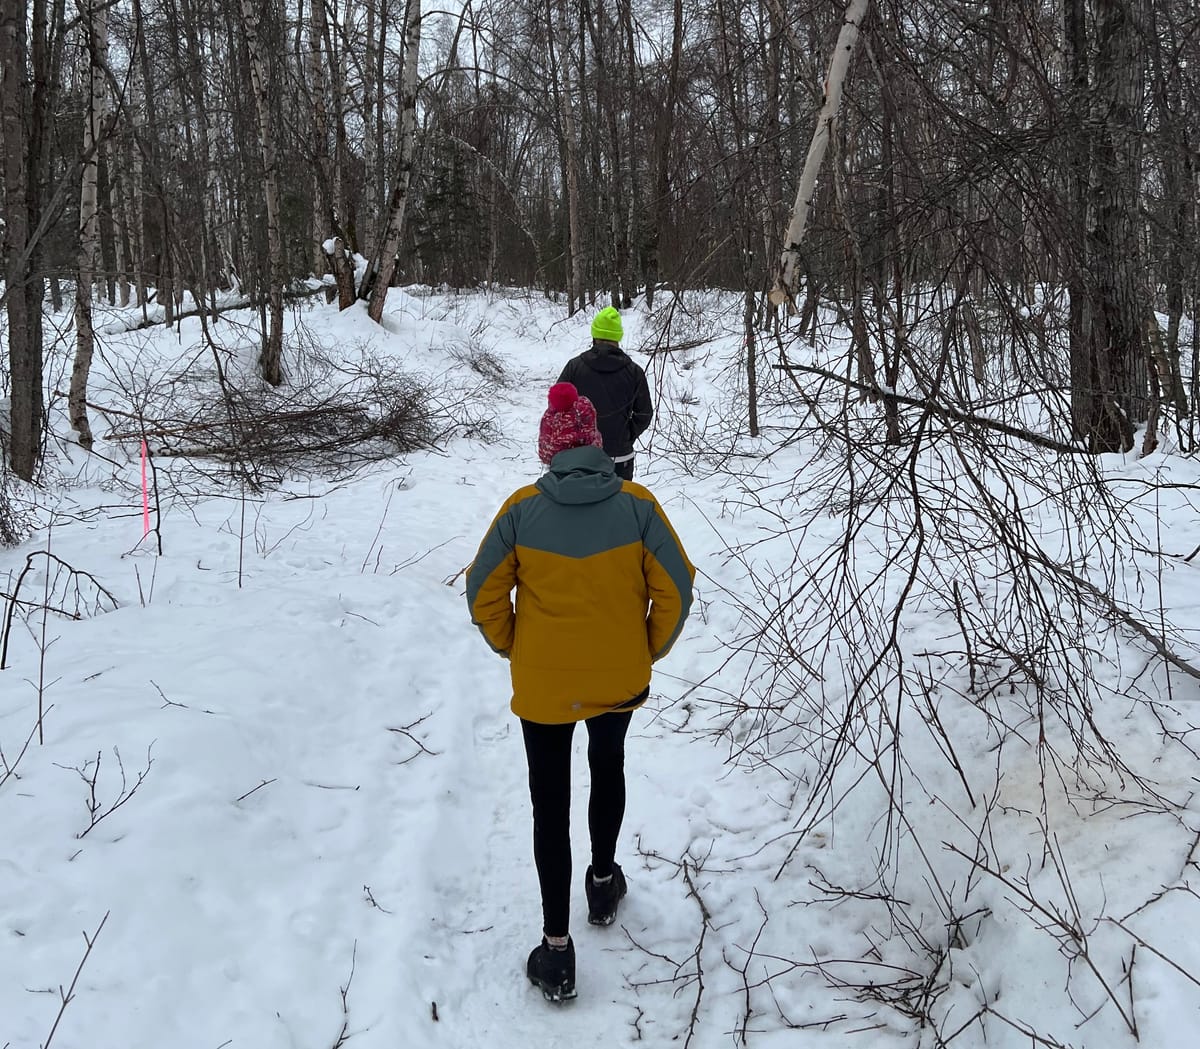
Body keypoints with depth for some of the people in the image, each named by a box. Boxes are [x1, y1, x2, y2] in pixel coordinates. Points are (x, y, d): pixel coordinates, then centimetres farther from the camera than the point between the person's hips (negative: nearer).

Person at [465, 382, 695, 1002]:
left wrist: (509, 647, 9)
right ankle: (604, 882, 46)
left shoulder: (522, 508, -13)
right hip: (620, 678, 1)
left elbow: (483, 591, -8)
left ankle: (556, 948, 12)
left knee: (550, 804, 9)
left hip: (542, 683, -1)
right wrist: (652, 649, 6)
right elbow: (675, 587, -10)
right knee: (608, 769, 28)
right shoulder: (636, 504, -13)